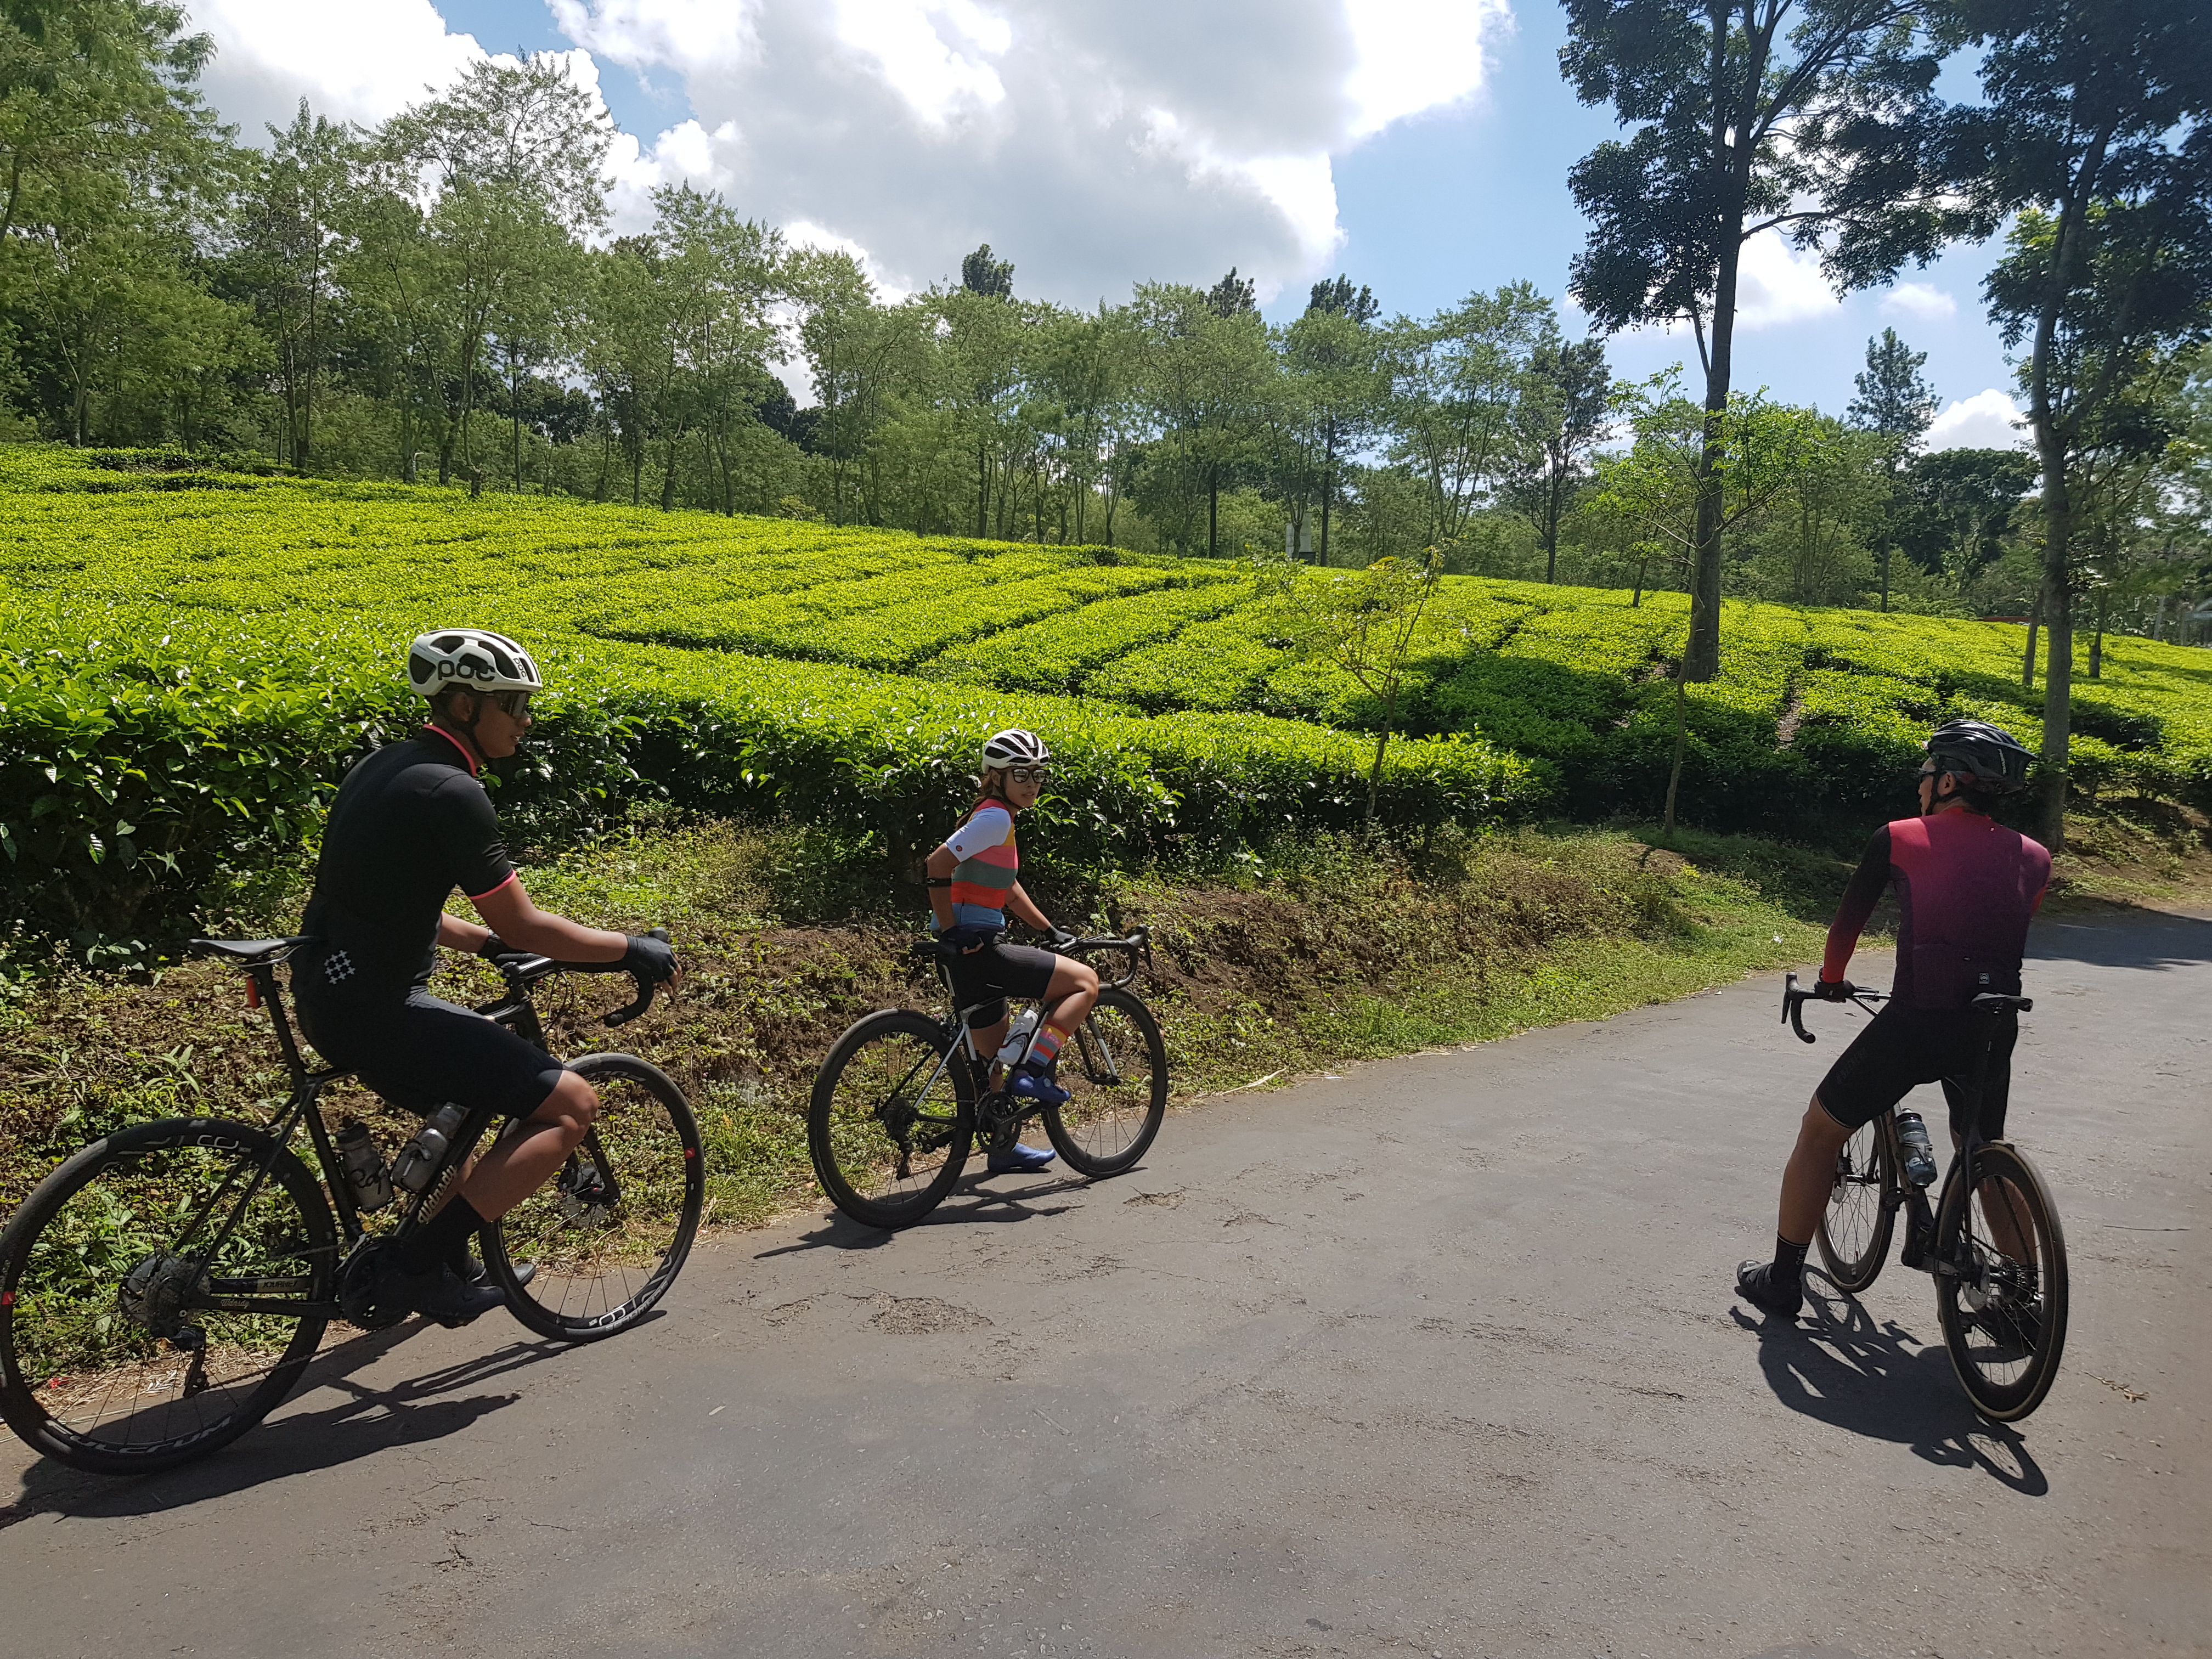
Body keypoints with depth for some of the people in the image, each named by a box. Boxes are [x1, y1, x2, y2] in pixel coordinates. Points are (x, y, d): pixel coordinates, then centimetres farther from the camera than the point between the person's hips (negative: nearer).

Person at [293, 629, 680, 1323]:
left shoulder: (383, 766, 12)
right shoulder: (452, 793, -18)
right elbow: (523, 926, -16)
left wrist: (488, 944, 21)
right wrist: (630, 949, -5)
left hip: (329, 992, 10)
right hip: (373, 1009, -10)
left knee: (467, 1103, 32)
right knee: (571, 1103, -8)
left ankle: (446, 1262, 39)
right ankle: (418, 1265, -4)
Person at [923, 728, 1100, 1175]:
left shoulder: (996, 819, 17)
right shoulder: (995, 817, -14)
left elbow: (1007, 888, 26)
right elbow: (937, 866, -23)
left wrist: (1051, 931, 26)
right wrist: (951, 931, -21)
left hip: (973, 949, 10)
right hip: (975, 947, -10)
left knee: (994, 1055, 23)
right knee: (1086, 982, -6)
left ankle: (1004, 1147, 37)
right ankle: (1033, 1072, -8)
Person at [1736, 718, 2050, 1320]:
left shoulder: (1898, 838, 5)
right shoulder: (2032, 857, 12)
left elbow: (1849, 917, 15)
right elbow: (2012, 935, 23)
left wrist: (1830, 980, 33)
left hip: (1915, 1021, -4)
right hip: (1992, 1032, 4)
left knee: (1820, 1132, 14)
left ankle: (1782, 1280, 18)